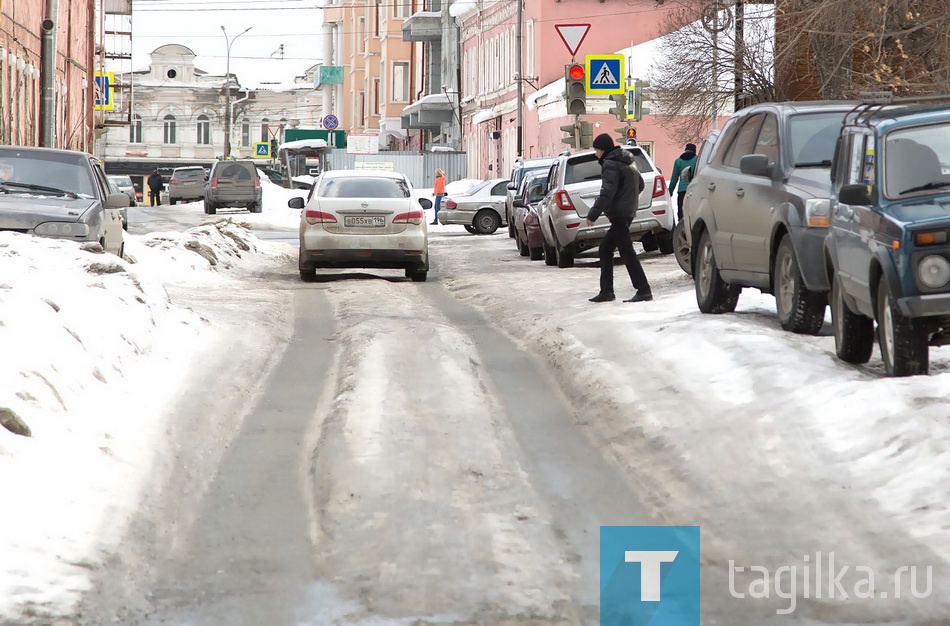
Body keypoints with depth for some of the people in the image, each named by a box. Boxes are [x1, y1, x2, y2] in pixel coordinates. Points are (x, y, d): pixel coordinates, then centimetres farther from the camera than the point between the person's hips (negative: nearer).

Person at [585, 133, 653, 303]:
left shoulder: (610, 165, -13)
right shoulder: (627, 163, 17)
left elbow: (607, 193, -22)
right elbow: (640, 185, 25)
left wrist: (593, 214, -21)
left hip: (619, 213, -10)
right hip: (628, 212, 10)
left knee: (627, 252, -10)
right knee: (605, 248, 15)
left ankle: (643, 290, -13)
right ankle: (606, 291, 14)